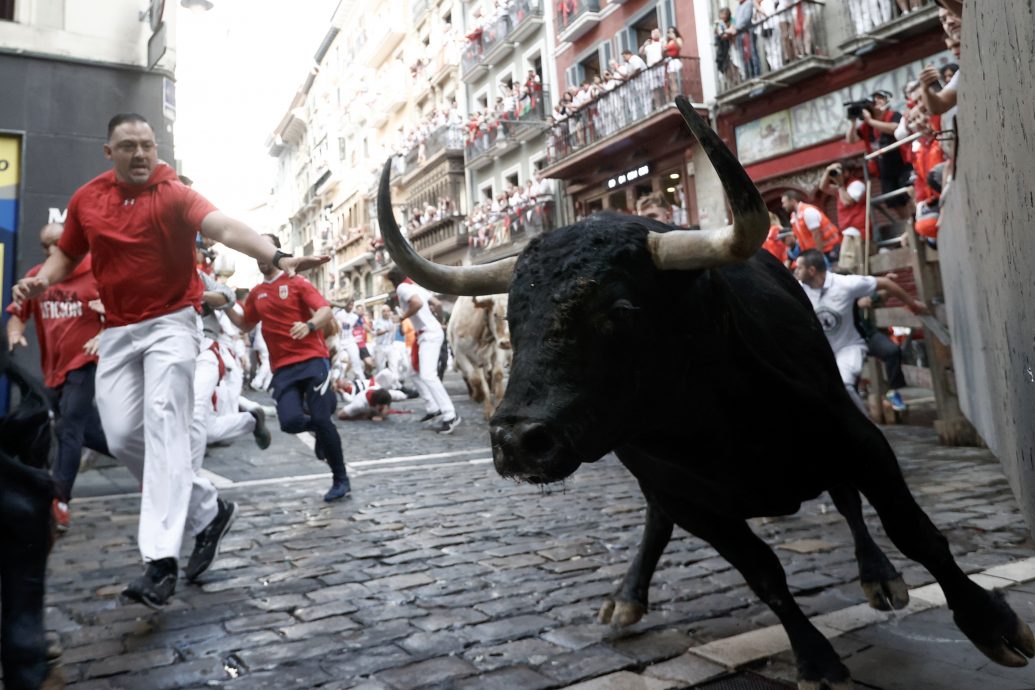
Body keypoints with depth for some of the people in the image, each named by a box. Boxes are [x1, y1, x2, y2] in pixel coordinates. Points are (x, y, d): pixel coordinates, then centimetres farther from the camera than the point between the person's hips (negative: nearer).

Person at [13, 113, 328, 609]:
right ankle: (209, 510, 16)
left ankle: (161, 561, -20)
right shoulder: (86, 199, 7)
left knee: (164, 427, -18)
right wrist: (41, 280, -3)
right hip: (116, 332, 6)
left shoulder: (174, 195, -8)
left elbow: (224, 227, -27)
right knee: (123, 438, -1)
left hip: (170, 324, -5)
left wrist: (275, 256, -45)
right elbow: (66, 254, 20)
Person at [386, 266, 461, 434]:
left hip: (430, 334, -10)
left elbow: (417, 303, -28)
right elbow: (436, 303, 21)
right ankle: (433, 407, 18)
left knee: (427, 375, -18)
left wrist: (403, 316, -13)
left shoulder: (402, 288, -9)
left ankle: (450, 416, -21)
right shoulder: (415, 287, 17)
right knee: (417, 372, 18)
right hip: (428, 333, 10)